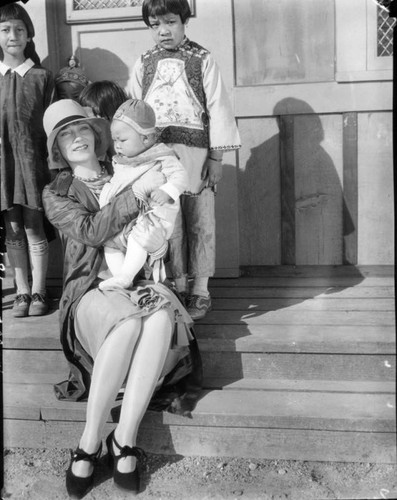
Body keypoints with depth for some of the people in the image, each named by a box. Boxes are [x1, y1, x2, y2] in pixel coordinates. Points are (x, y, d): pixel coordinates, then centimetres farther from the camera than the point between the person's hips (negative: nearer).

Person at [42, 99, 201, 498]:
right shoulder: (56, 194, 11)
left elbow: (162, 218, 17)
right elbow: (90, 231, -8)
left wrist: (158, 234, -7)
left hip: (139, 281, 3)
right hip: (92, 290, -2)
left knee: (162, 317, -35)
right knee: (128, 322, -38)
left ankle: (124, 439, -30)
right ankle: (89, 441, -27)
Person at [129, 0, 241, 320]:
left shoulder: (202, 60, 3)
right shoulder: (143, 65, 11)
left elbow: (217, 108, 0)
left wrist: (216, 157, -5)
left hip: (195, 151, -2)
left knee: (199, 222, 3)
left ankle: (200, 289, 14)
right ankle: (177, 285, 16)